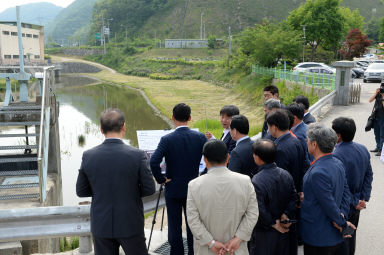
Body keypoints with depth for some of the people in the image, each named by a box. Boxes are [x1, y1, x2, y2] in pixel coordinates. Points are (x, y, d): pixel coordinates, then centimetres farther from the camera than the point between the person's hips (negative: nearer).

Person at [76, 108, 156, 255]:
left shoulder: (88, 156, -9)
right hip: (130, 224, -2)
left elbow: (81, 191, 0)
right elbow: (149, 189, -10)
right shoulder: (137, 155, -16)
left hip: (101, 226, 2)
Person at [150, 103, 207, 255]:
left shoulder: (167, 139, -14)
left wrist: (161, 180, -10)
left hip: (173, 190, -2)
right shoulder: (199, 137, -7)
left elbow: (154, 162, -24)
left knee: (174, 225, 10)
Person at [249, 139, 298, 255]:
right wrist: (286, 214, -5)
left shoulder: (256, 182, -25)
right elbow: (294, 198, -1)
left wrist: (273, 224, -10)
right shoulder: (286, 175, -4)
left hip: (263, 236, -6)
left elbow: (259, 212, -24)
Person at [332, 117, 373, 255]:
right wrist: (364, 198, 1)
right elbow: (369, 175, 3)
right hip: (356, 207, 7)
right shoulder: (363, 149, -3)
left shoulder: (336, 156, -29)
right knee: (351, 235, 25)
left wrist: (355, 202, -13)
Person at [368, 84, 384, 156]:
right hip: (375, 116, 6)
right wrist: (376, 93, -11)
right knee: (376, 134, 15)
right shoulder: (378, 94, 5)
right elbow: (370, 100, -4)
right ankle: (378, 147, 28)